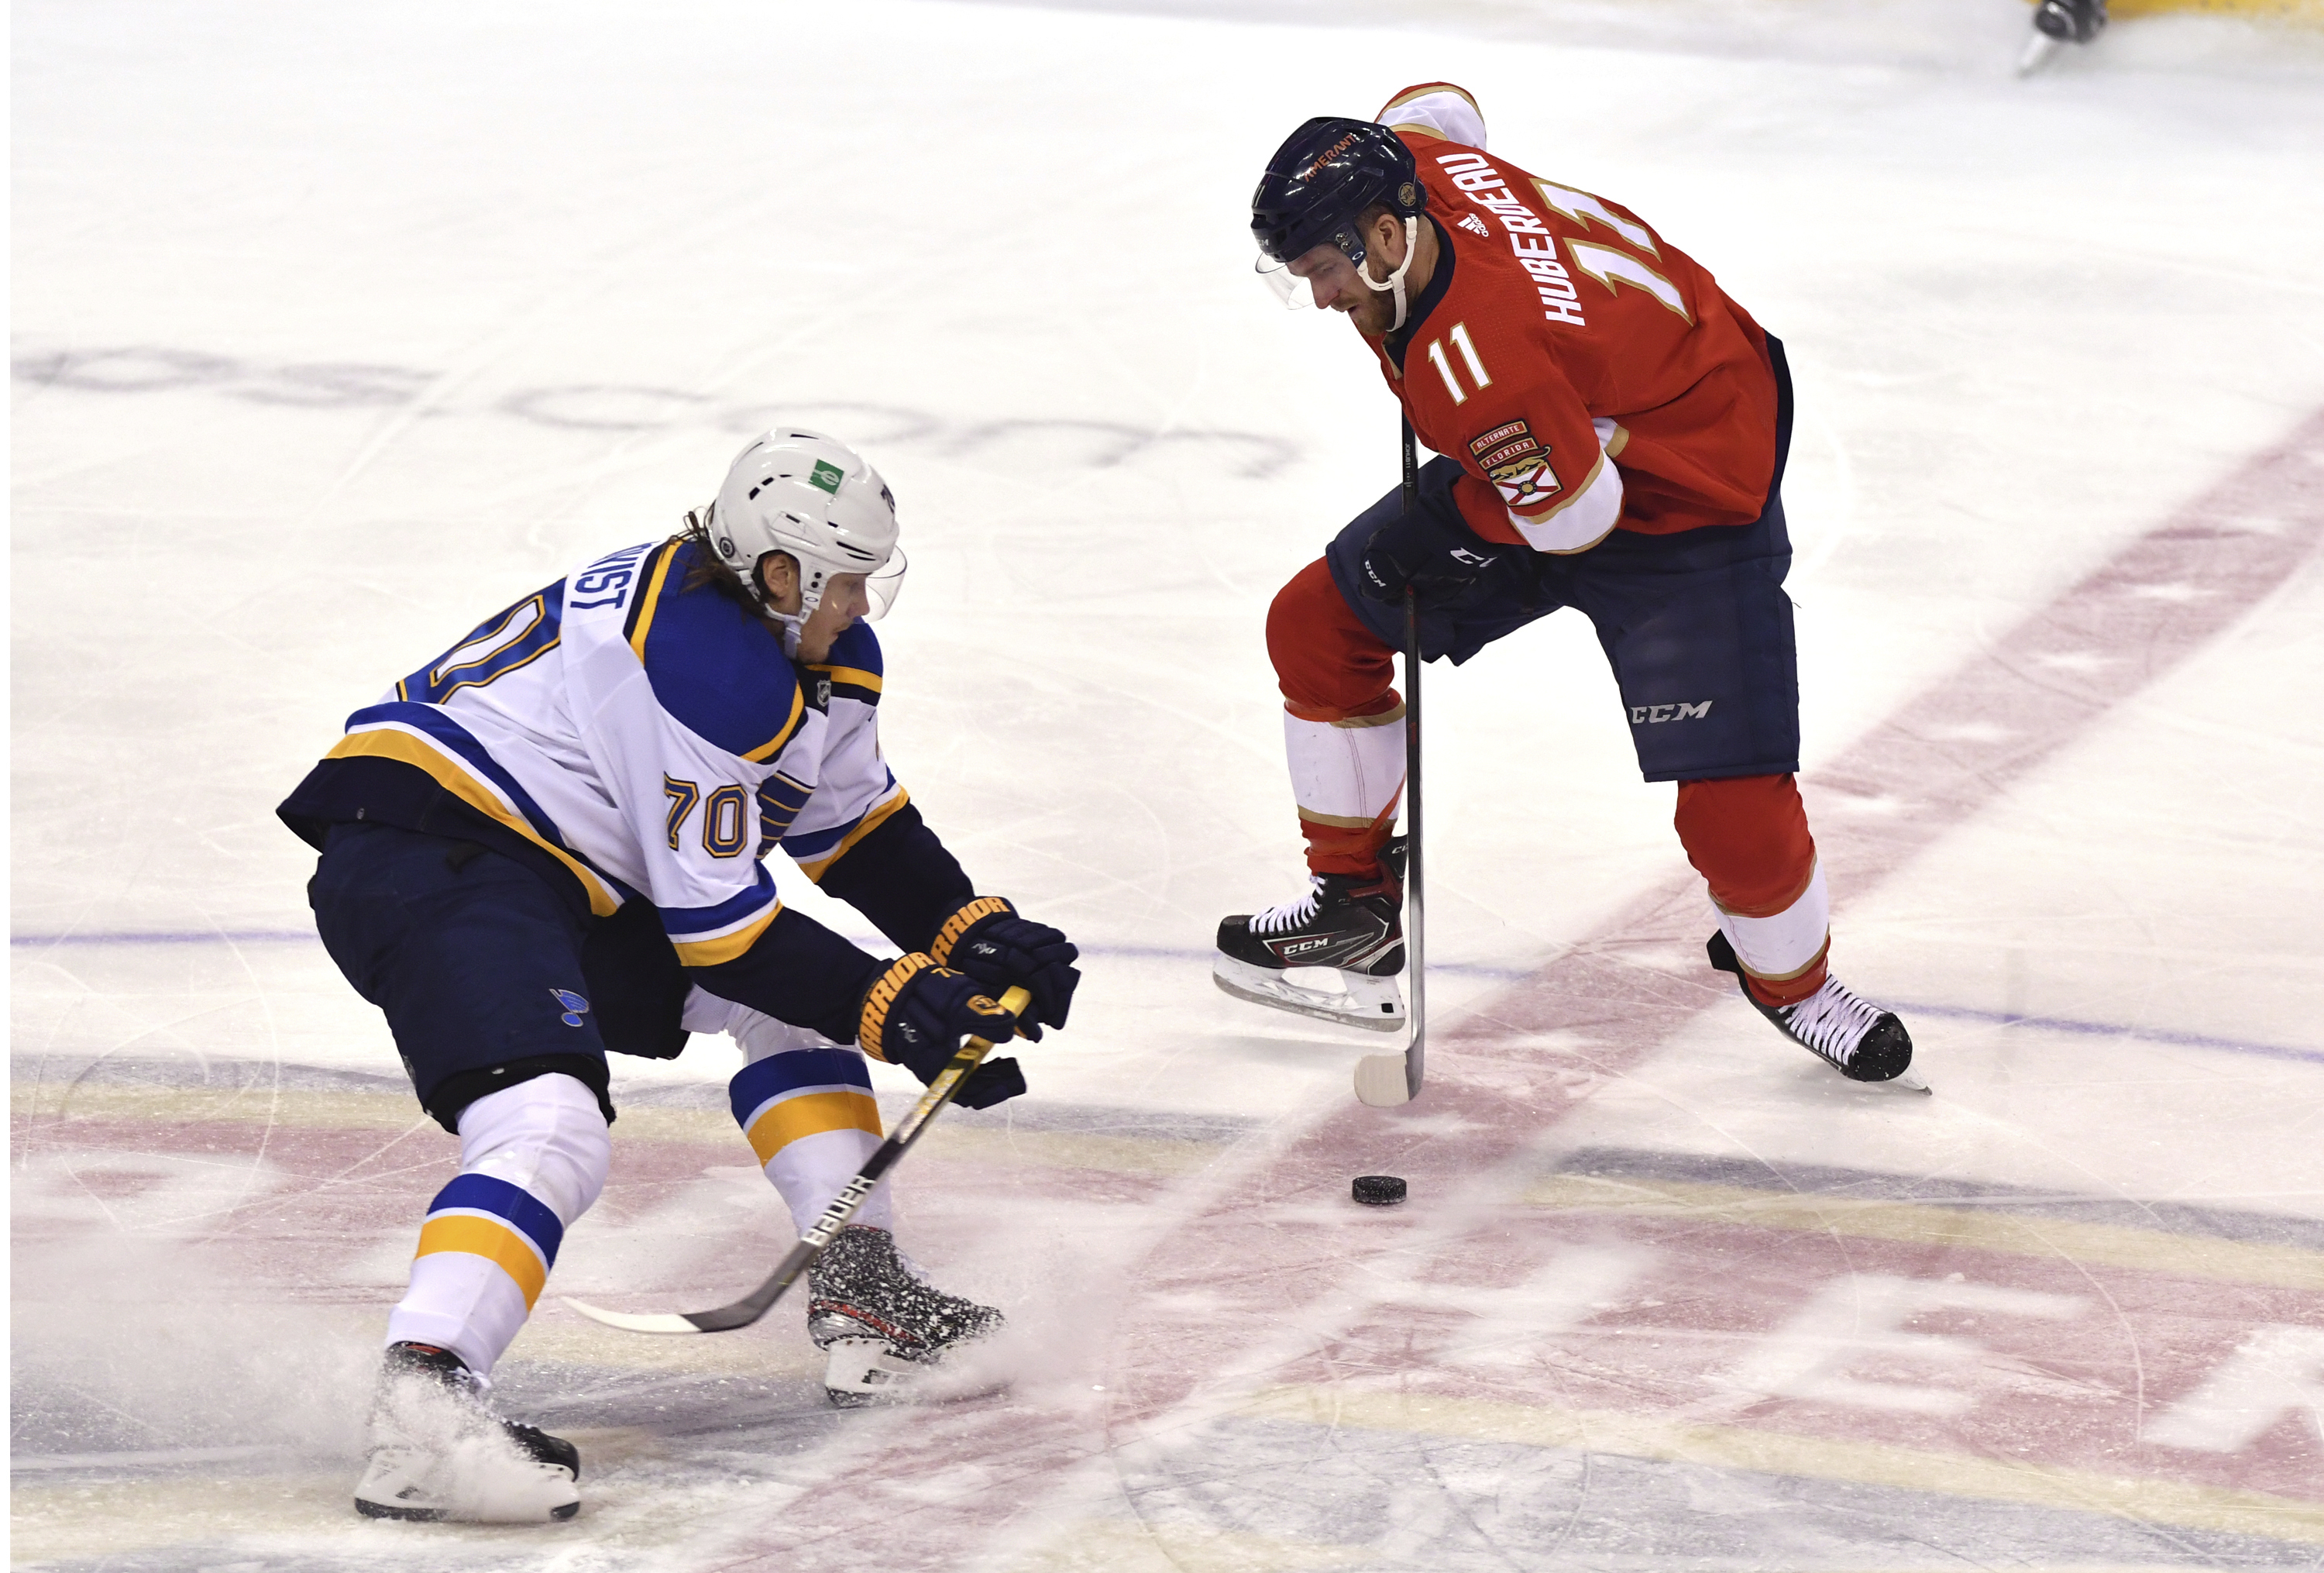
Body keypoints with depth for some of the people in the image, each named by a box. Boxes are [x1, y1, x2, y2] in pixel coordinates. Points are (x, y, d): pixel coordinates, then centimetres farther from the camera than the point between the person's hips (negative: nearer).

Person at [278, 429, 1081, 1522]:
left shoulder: (814, 644, 10)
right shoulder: (705, 665, -22)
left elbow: (856, 824, 23)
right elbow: (712, 923, -17)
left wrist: (975, 935, 9)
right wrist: (891, 1008, -11)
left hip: (563, 876, 11)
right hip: (424, 852, -11)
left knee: (796, 997, 18)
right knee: (552, 1127, -32)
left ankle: (861, 1301, 18)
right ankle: (422, 1410, -46)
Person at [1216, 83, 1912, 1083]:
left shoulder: (1476, 353, -40)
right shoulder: (1413, 157, -17)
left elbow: (1574, 513, -30)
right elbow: (1435, 107, 9)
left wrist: (1447, 502, -12)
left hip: (1690, 497, -9)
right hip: (1568, 436, 9)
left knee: (1731, 798, -15)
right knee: (1318, 625, 7)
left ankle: (1792, 981, 16)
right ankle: (1354, 900, 21)